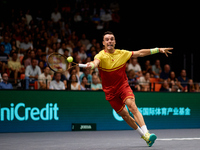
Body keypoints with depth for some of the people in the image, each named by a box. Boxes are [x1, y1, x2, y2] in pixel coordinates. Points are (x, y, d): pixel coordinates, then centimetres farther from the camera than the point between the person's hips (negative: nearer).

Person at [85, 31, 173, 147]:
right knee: (124, 114, 6)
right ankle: (142, 134, 26)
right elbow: (96, 62, -35)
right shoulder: (101, 56, -12)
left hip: (123, 86, 0)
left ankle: (146, 134, -31)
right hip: (110, 91, 0)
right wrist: (91, 65, -61)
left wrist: (158, 50, 4)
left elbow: (140, 53, 7)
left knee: (132, 106, -24)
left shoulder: (122, 53, 0)